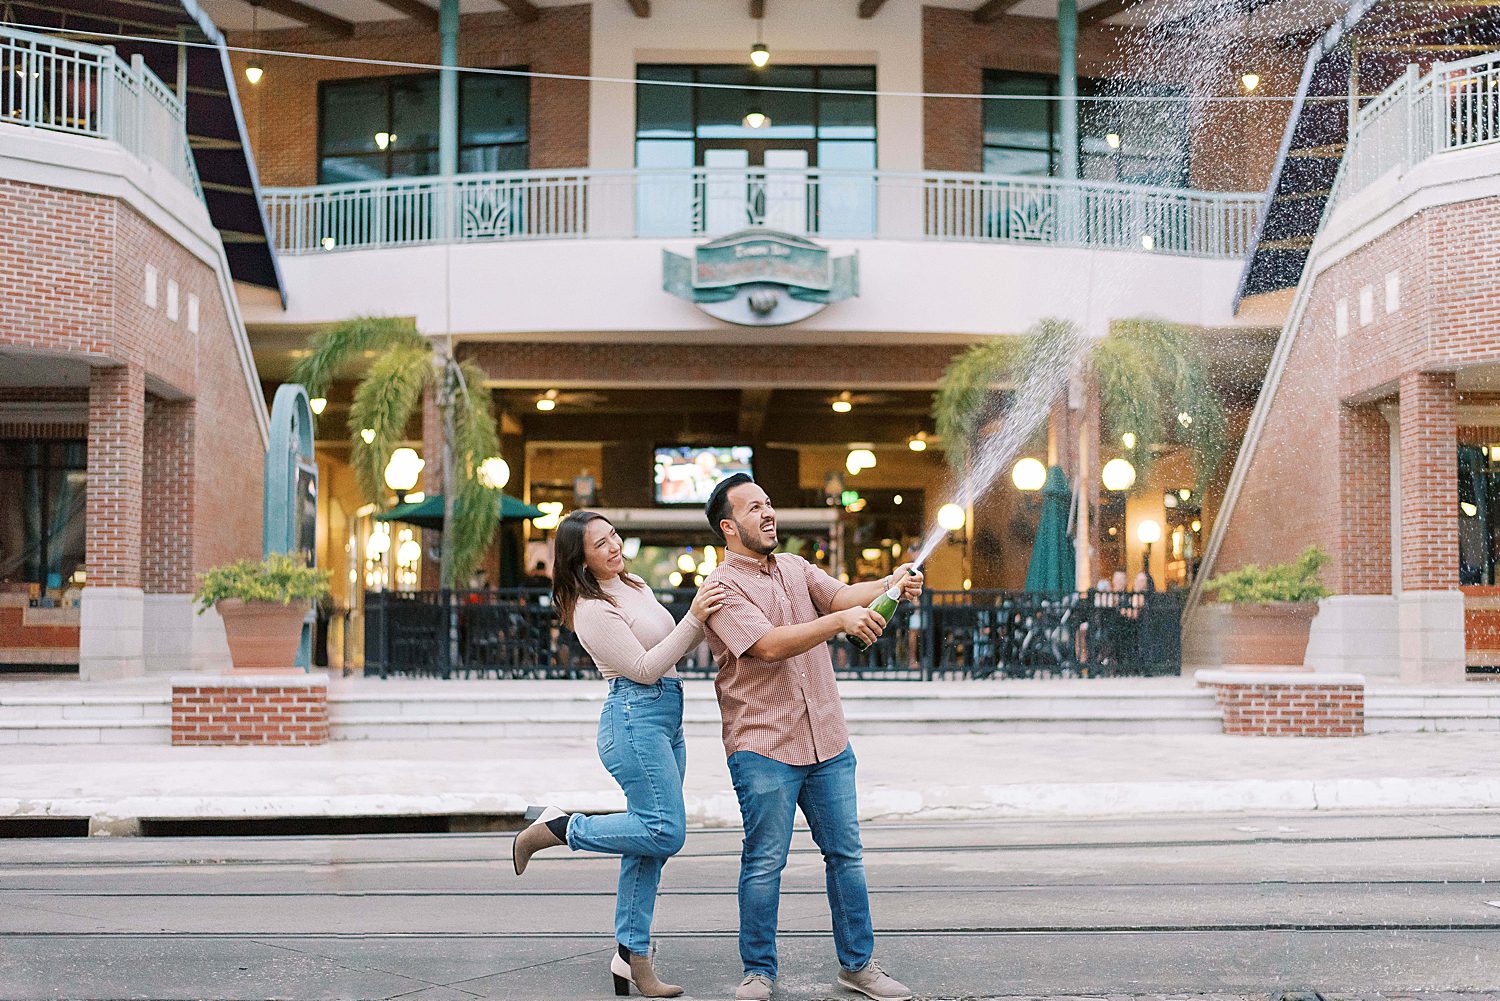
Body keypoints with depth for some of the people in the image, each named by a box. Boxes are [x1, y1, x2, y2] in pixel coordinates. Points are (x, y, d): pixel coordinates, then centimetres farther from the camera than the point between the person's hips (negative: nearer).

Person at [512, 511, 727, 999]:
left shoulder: (637, 587, 16)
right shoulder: (592, 610, -12)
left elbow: (676, 646, 21)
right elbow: (645, 668, -15)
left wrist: (706, 616, 3)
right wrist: (693, 618, -19)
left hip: (667, 720, 9)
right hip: (635, 717, -9)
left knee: (651, 842, 7)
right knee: (665, 832, -15)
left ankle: (631, 959, 11)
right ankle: (554, 829, -2)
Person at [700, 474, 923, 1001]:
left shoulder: (795, 567, 13)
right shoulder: (721, 588, -8)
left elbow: (842, 594, -2)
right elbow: (770, 645, -21)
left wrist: (891, 583, -23)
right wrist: (841, 621, -31)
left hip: (827, 741, 6)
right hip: (763, 747, -6)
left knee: (846, 854, 10)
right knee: (764, 863, 0)